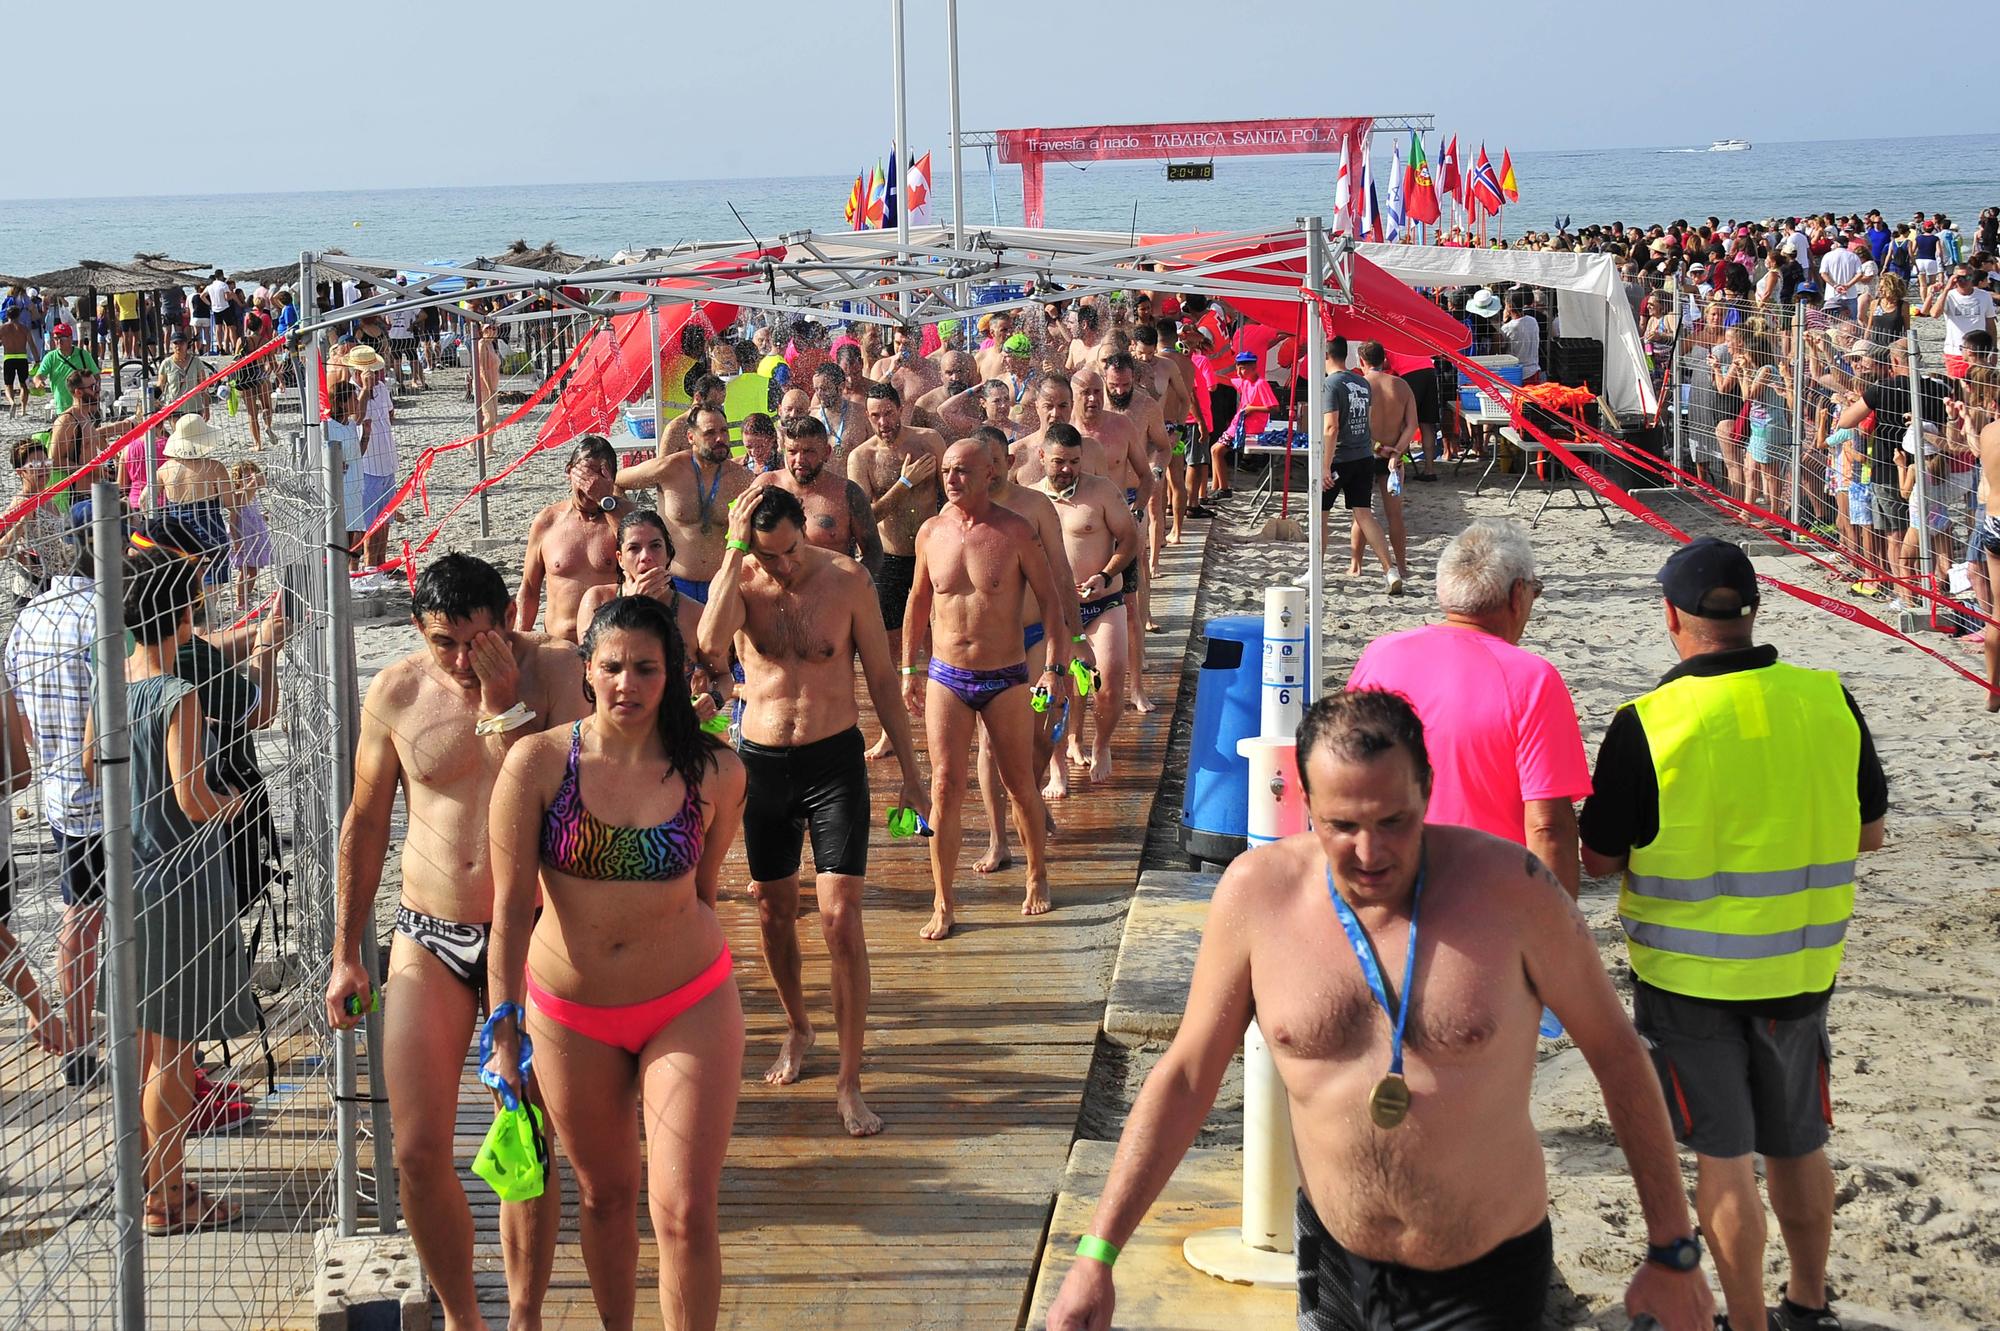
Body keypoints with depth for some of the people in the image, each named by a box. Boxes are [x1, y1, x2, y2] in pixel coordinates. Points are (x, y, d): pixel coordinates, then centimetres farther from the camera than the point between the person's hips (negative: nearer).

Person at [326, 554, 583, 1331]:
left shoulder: (553, 673, -8)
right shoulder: (395, 694, -2)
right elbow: (365, 825, 9)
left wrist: (507, 708, -24)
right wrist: (345, 956, 11)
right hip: (428, 939, 2)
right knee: (418, 1153, 0)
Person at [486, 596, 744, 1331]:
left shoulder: (715, 773, -9)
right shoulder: (537, 762, -12)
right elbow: (511, 902, -9)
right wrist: (504, 1023, -9)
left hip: (689, 1008, -1)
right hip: (570, 1015, 1)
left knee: (684, 1211, -6)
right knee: (604, 1196, 18)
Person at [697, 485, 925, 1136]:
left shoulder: (846, 579, -7)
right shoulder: (740, 580, -5)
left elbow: (883, 679, 1)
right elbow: (711, 645, -28)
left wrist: (911, 772, 3)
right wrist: (735, 550, -26)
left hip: (834, 760, -2)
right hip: (761, 762, 2)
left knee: (841, 919, -9)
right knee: (773, 912, 14)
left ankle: (849, 1083, -3)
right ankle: (796, 1028, 39)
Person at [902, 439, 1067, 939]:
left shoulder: (1014, 531, -8)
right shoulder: (931, 532, 1)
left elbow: (1049, 598, -3)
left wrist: (1055, 667, -9)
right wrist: (909, 668, 14)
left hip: (1006, 678, -2)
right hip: (946, 678, 2)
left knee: (1020, 784, 10)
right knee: (945, 788, -3)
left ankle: (1037, 879, 30)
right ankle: (944, 903, 3)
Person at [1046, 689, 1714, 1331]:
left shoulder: (1506, 886, -16)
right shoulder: (1256, 892, -10)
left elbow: (1615, 1051, -5)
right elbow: (1186, 1075, -2)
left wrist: (1674, 1252, 0)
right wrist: (1096, 1256, -5)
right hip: (1333, 1263, 3)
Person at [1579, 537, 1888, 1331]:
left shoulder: (1647, 725, -18)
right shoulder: (1828, 701, -6)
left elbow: (1597, 858, -10)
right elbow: (1869, 832, 5)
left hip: (1690, 973, -4)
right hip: (1801, 966, 4)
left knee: (1724, 1154, 7)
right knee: (1797, 1144, 19)